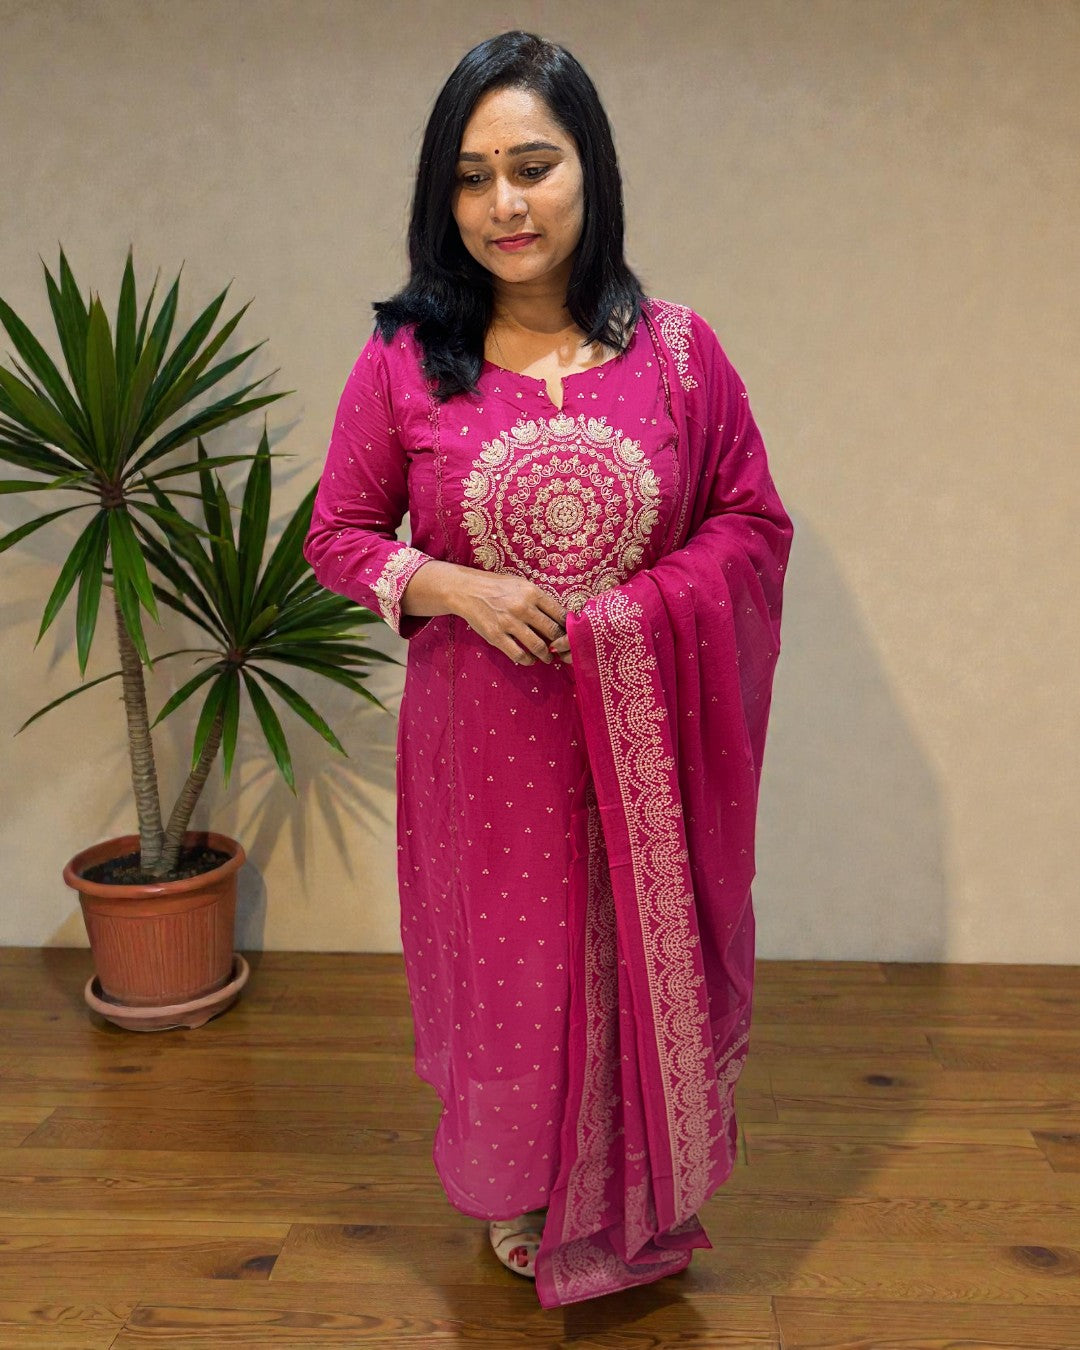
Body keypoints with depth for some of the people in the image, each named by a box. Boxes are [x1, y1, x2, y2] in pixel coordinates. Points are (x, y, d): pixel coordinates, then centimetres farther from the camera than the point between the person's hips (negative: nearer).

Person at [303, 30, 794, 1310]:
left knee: (645, 967, 15)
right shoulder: (402, 362, -5)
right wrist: (455, 588, -16)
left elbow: (755, 521, 2)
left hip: (642, 737, 1)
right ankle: (519, 1195, 48)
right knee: (507, 976, 16)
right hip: (486, 740, 0)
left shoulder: (677, 350, -3)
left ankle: (638, 1204, 47)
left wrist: (635, 609, -14)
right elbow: (338, 535, 3)